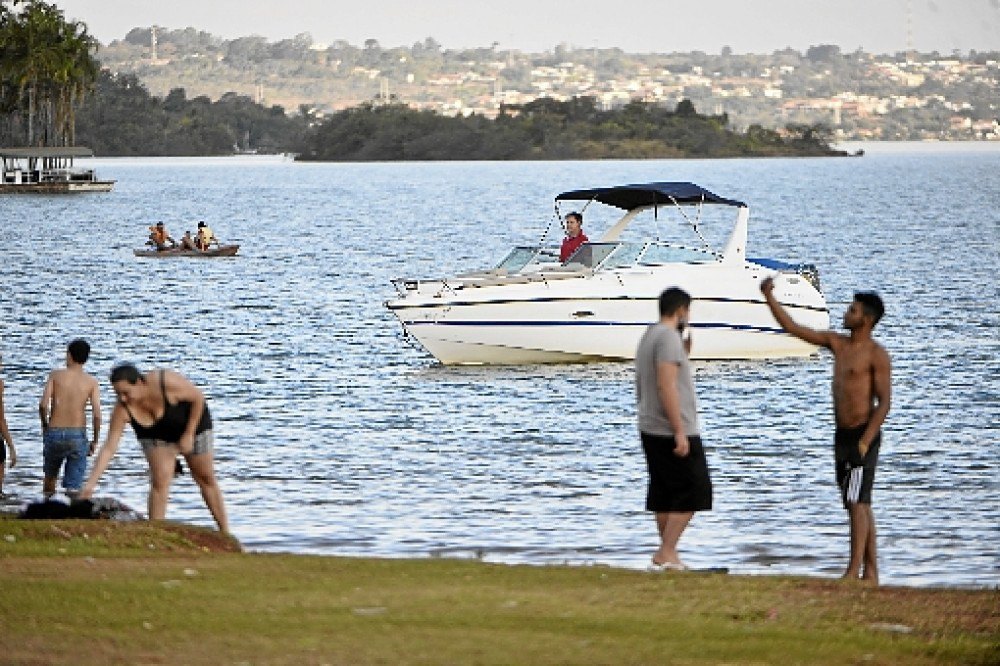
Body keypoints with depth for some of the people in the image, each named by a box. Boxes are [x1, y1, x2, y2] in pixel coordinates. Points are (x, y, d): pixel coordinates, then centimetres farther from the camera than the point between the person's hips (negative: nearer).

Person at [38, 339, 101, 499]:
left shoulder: (56, 375, 1)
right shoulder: (91, 382, 1)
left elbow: (43, 404, -8)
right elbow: (96, 415, -7)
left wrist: (45, 425, 10)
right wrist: (95, 441, 6)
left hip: (54, 432, 1)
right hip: (77, 435, -1)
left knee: (50, 475, 25)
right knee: (74, 488, 0)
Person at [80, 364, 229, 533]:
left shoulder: (167, 382, -39)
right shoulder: (122, 409, -30)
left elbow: (199, 398, -23)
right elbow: (109, 448, -30)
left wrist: (189, 435, -22)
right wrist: (90, 483, -37)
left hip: (192, 422, -2)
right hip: (155, 435, 2)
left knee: (206, 479, 5)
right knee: (159, 482, -14)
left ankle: (225, 533, 16)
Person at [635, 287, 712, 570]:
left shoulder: (649, 336, 15)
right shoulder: (669, 337, -15)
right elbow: (667, 386, -23)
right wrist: (679, 432, -23)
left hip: (651, 430, 10)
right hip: (672, 431, -10)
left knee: (664, 495, 12)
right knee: (692, 493, -6)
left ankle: (666, 554, 14)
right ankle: (666, 553, -10)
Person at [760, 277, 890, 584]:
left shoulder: (876, 354, -11)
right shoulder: (838, 343, 11)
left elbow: (884, 402, -15)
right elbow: (793, 328, 11)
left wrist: (865, 441, -21)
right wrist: (769, 297, 3)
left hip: (863, 434, -8)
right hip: (842, 433, 8)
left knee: (857, 502, -12)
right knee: (859, 504, 10)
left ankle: (854, 570, -15)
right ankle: (871, 571, 14)